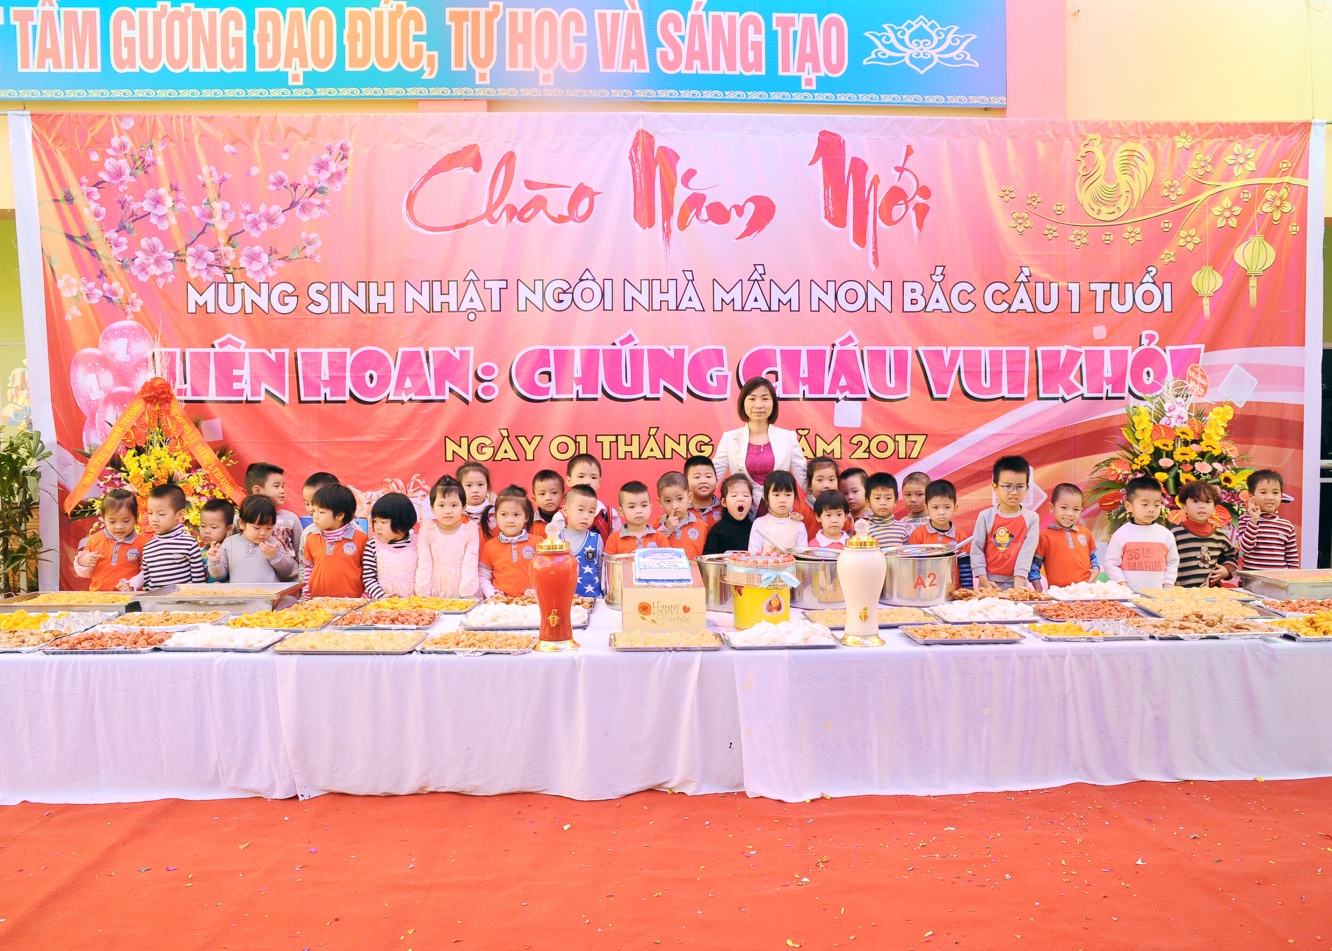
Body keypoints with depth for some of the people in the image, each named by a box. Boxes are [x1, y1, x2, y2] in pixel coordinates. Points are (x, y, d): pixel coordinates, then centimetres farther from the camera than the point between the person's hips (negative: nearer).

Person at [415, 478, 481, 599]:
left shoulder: (470, 531, 1)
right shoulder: (426, 531, 5)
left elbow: (470, 565, -3)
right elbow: (424, 565, 3)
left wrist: (467, 596, -10)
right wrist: (423, 596, -3)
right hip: (435, 596, 1)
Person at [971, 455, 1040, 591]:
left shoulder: (1031, 518, -2)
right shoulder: (986, 516, -3)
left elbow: (1027, 552, -7)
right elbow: (976, 550, -2)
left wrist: (1018, 583, -14)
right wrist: (984, 581, -8)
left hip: (1016, 583, 0)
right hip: (990, 582, 0)